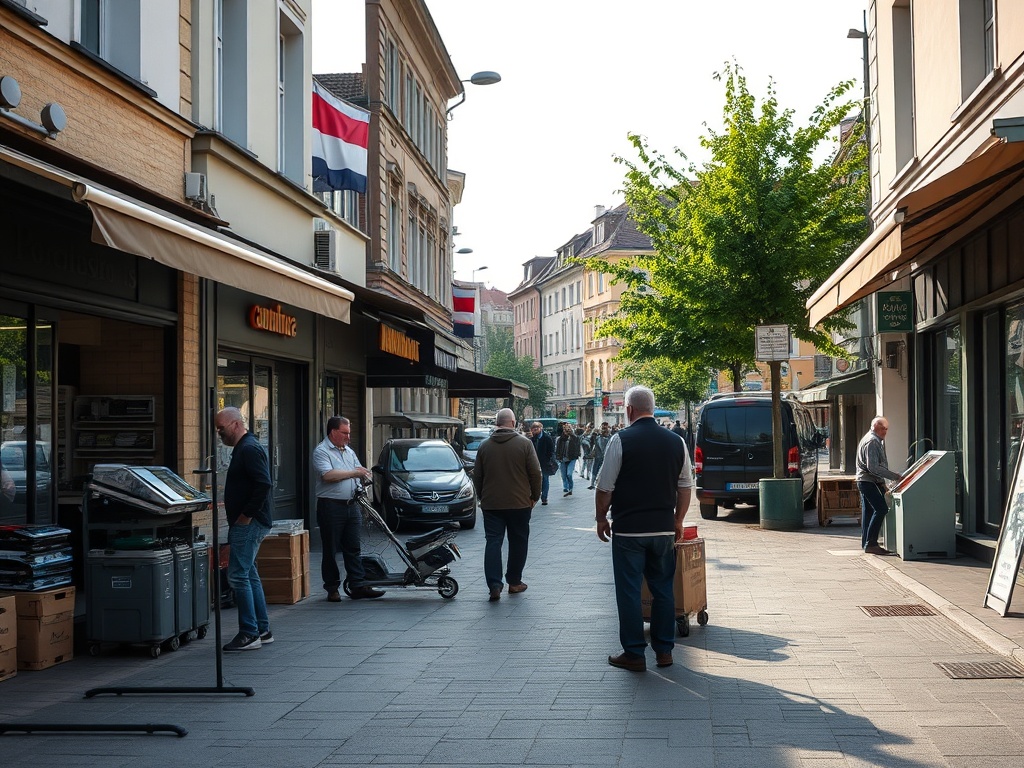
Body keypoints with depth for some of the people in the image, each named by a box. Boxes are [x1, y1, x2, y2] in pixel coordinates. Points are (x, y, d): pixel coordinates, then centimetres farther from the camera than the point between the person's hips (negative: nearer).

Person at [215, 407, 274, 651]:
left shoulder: (249, 449, -14)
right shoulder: (244, 447, 18)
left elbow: (264, 484, -24)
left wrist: (246, 515, -20)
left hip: (249, 523, -11)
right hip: (247, 522, 11)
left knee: (238, 575, -10)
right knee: (248, 574, 14)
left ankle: (249, 633, -7)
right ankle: (262, 630, 19)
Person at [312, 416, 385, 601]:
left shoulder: (349, 452, 18)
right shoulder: (321, 451, -5)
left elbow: (360, 472, 21)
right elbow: (328, 475, -20)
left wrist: (366, 475, -3)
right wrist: (353, 473, -15)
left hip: (352, 505, 7)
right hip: (331, 507, -7)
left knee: (353, 548, 6)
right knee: (330, 550, 2)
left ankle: (358, 586, 7)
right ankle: (332, 589, 9)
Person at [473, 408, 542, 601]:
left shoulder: (485, 446, 2)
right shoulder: (524, 444, -6)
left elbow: (477, 476, 8)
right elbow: (535, 473, -6)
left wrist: (481, 497, 20)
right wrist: (535, 496, 6)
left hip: (491, 504, 2)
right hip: (519, 503, -2)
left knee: (493, 542, 2)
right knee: (518, 542, 11)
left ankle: (494, 585, -8)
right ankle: (514, 582, 18)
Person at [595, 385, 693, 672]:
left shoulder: (621, 440, -9)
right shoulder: (676, 441, 5)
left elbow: (605, 487, -7)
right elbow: (685, 486, 10)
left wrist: (601, 518, 7)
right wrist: (677, 520, 20)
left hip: (628, 530, -4)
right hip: (664, 530, 4)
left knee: (629, 592, 3)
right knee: (663, 589, 13)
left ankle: (634, 654, 6)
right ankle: (664, 650, 18)